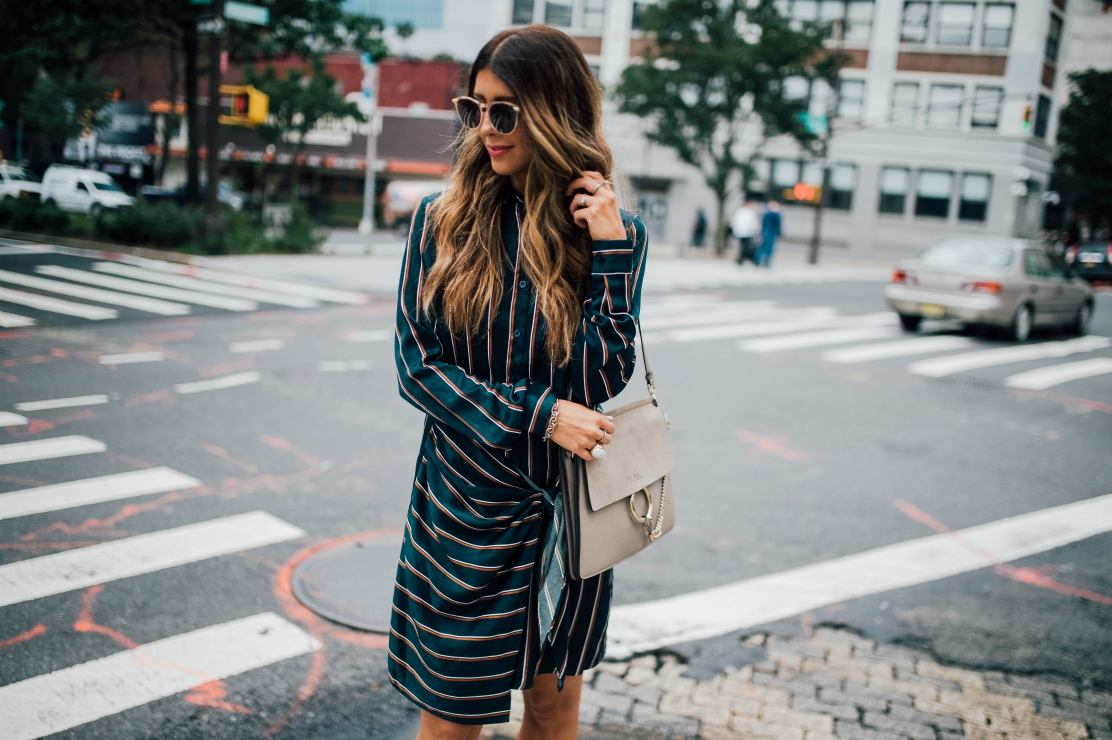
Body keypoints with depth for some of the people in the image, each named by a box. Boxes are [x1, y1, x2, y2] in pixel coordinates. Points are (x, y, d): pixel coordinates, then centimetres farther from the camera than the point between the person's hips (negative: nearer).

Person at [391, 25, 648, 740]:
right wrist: (539, 414, -16)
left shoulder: (617, 232, -5)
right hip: (463, 507, -1)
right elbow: (417, 365, -8)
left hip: (568, 506, 1)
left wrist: (608, 252, -19)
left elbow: (604, 381, -12)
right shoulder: (442, 220, -5)